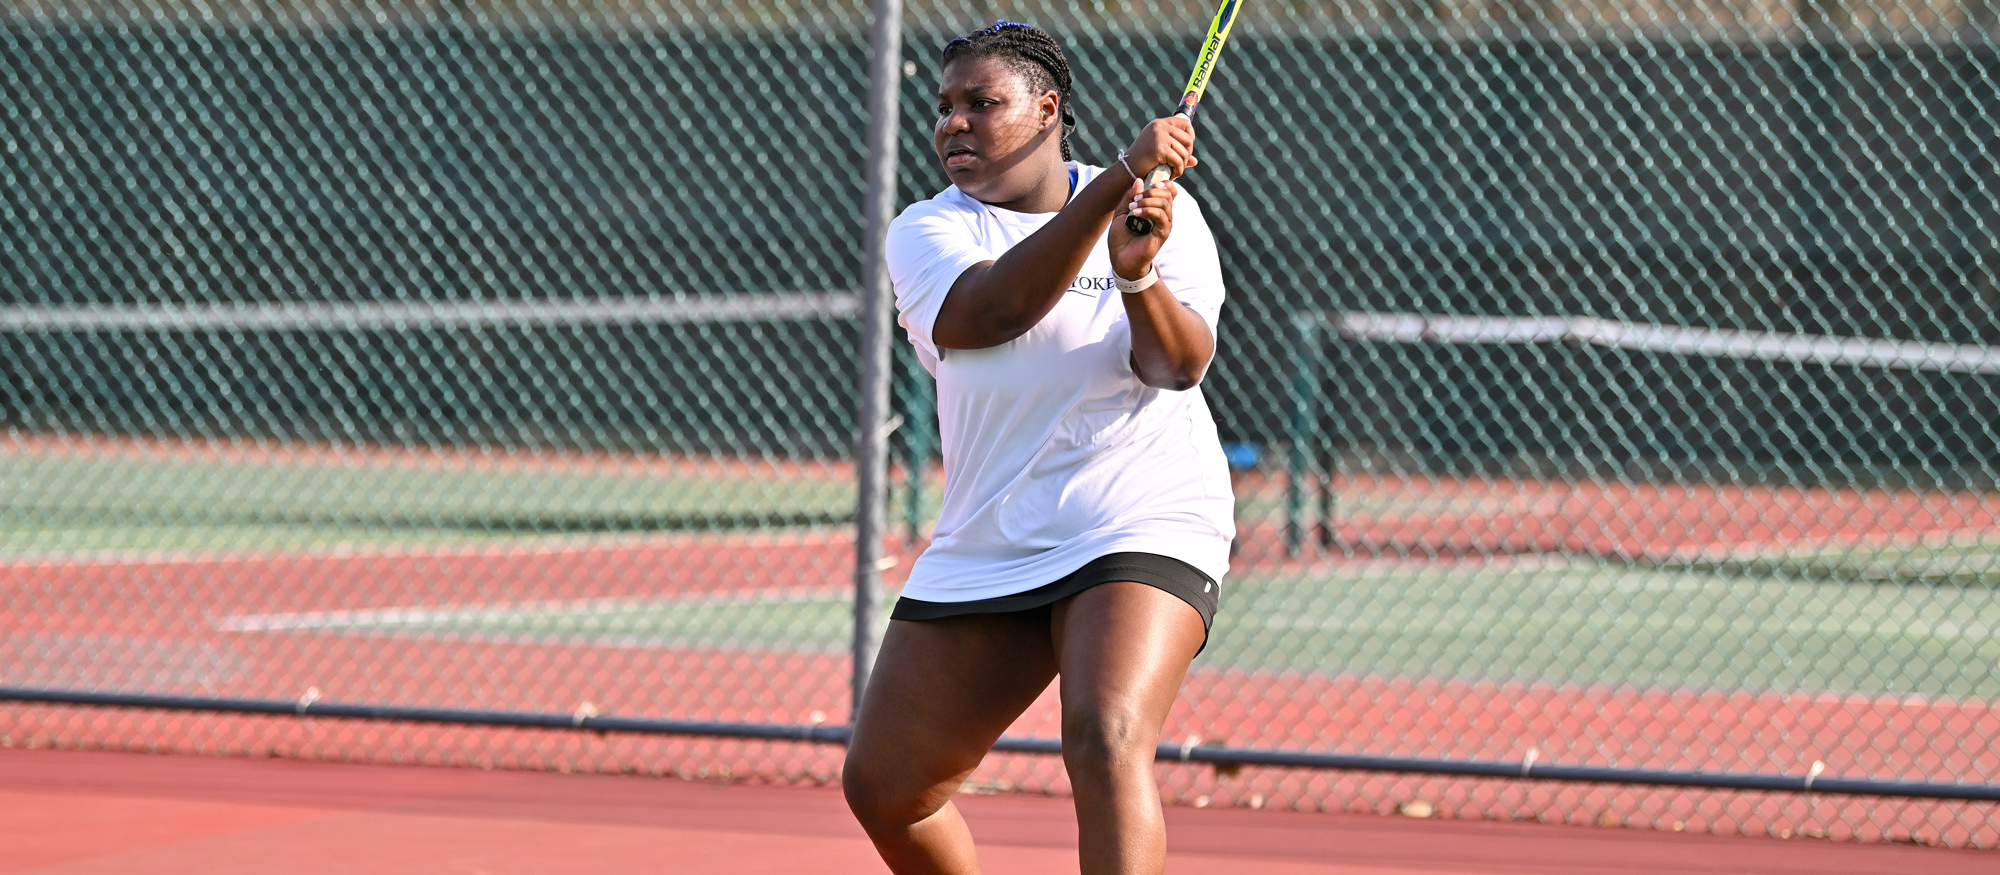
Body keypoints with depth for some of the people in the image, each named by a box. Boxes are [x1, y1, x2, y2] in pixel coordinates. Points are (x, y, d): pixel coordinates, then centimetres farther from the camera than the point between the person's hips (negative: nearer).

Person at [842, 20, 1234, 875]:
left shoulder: (1166, 212, -1)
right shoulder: (927, 230, -2)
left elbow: (1178, 366, -14)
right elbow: (986, 314, -24)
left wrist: (1139, 274, -35)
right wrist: (1117, 181, -33)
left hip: (1140, 528, -4)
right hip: (983, 548, 4)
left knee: (1105, 743, -29)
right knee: (882, 789, 6)